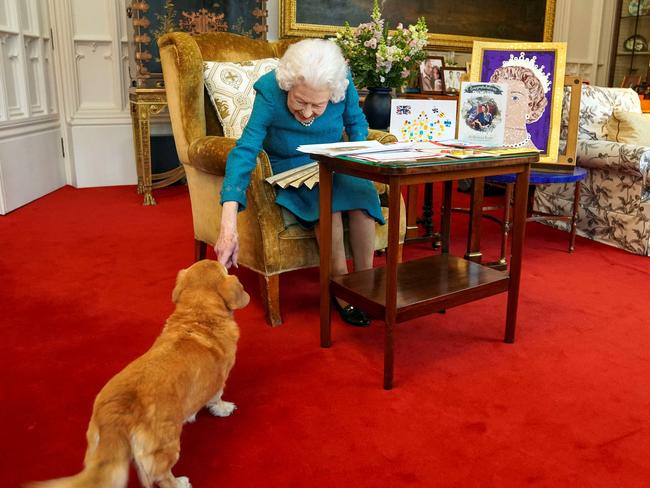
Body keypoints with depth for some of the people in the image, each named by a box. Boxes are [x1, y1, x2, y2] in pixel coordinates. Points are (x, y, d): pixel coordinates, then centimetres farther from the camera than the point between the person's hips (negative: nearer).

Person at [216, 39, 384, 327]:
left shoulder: (344, 84, -17)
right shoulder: (269, 91, -26)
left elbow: (356, 122, 5)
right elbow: (245, 150, -35)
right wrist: (228, 225, -46)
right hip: (289, 171, -3)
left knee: (362, 191, -30)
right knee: (328, 197, -34)